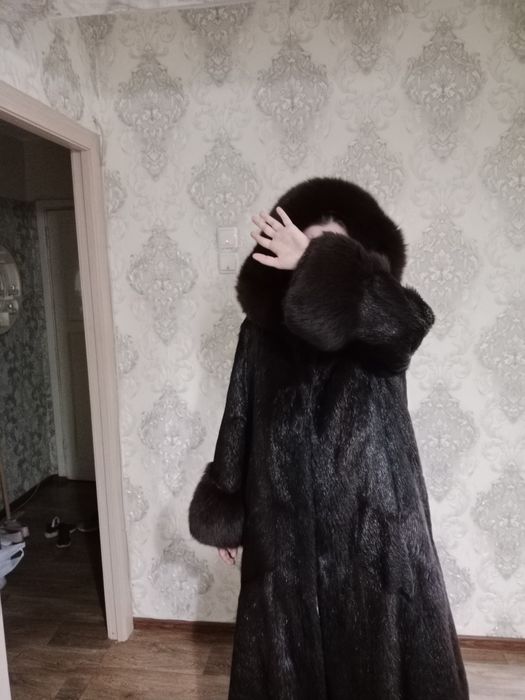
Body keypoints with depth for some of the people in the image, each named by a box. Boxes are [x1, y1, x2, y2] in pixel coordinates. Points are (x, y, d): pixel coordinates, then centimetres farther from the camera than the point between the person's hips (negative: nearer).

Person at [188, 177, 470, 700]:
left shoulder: (383, 314, -5)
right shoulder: (263, 329, 0)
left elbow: (405, 322, -32)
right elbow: (239, 423, 4)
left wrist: (326, 264, -29)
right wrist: (224, 515, 7)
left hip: (375, 521, -1)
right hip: (285, 524, 2)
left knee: (380, 654, 15)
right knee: (287, 654, 18)